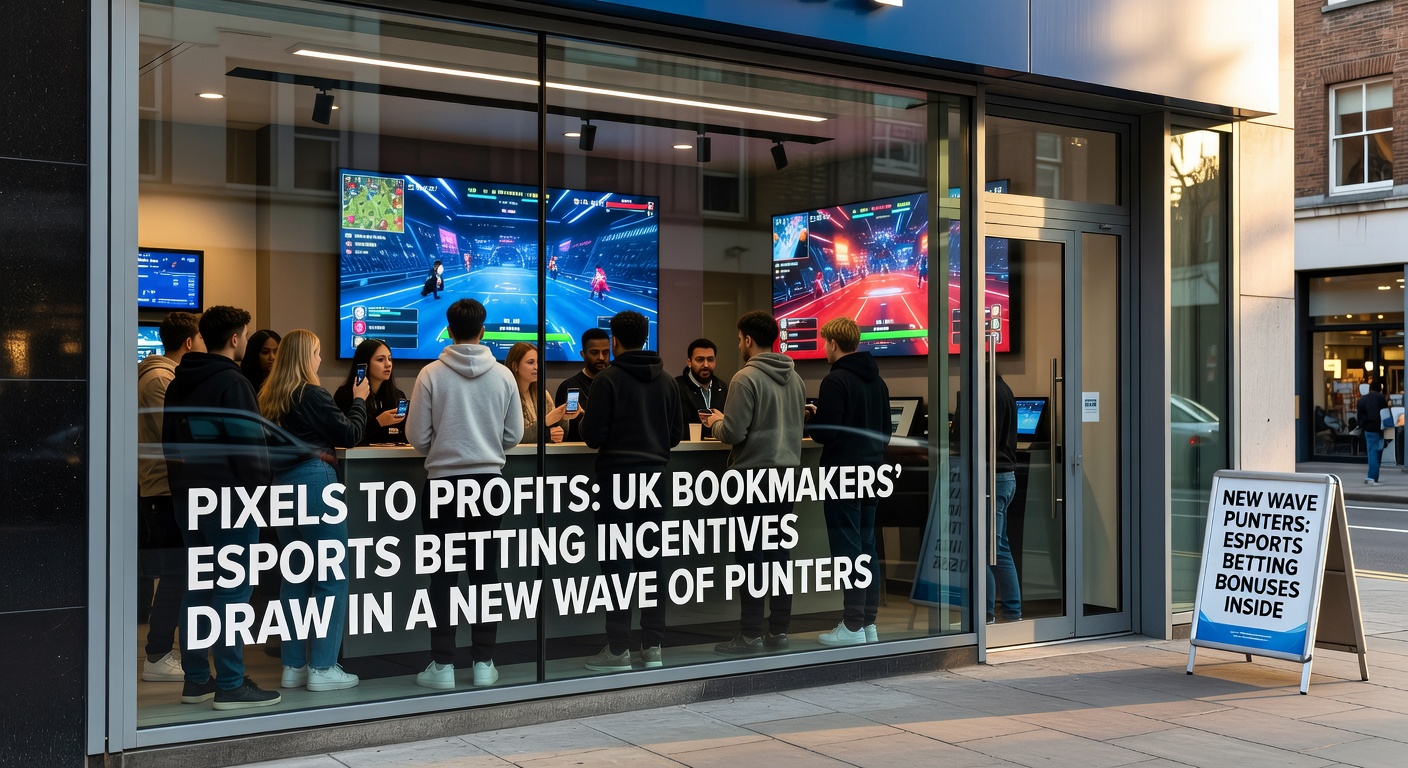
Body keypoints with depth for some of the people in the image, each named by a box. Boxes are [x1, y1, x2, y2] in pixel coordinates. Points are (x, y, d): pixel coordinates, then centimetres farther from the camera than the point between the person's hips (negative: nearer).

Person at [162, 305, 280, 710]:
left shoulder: (178, 384, 14)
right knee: (233, 588, -6)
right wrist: (258, 484, -7)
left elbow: (170, 440, 20)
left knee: (198, 586, 13)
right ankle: (230, 684, -4)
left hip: (188, 496, 9)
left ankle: (196, 679, 17)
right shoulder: (231, 382, -14)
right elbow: (247, 444, -16)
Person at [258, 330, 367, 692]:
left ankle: (293, 665, 17)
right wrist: (359, 400, 10)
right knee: (331, 577, -1)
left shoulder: (270, 398, 9)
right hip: (315, 480, -8)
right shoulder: (312, 395, -11)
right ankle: (322, 668, -1)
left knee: (295, 577, 13)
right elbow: (349, 435, -5)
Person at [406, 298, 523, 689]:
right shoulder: (503, 375, -2)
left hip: (445, 480, -2)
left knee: (445, 574, 4)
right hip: (488, 479, 2)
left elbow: (417, 435, -6)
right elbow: (513, 435, 2)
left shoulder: (432, 374, -8)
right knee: (485, 572, 9)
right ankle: (484, 662, 12)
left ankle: (442, 665, 5)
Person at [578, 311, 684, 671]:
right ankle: (653, 646, 11)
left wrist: (584, 420, 10)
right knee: (651, 561, 9)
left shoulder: (609, 379, -9)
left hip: (619, 478, -5)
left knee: (617, 564, -1)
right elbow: (676, 434, 10)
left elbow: (593, 436, -11)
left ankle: (618, 649, 1)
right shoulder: (666, 381, 7)